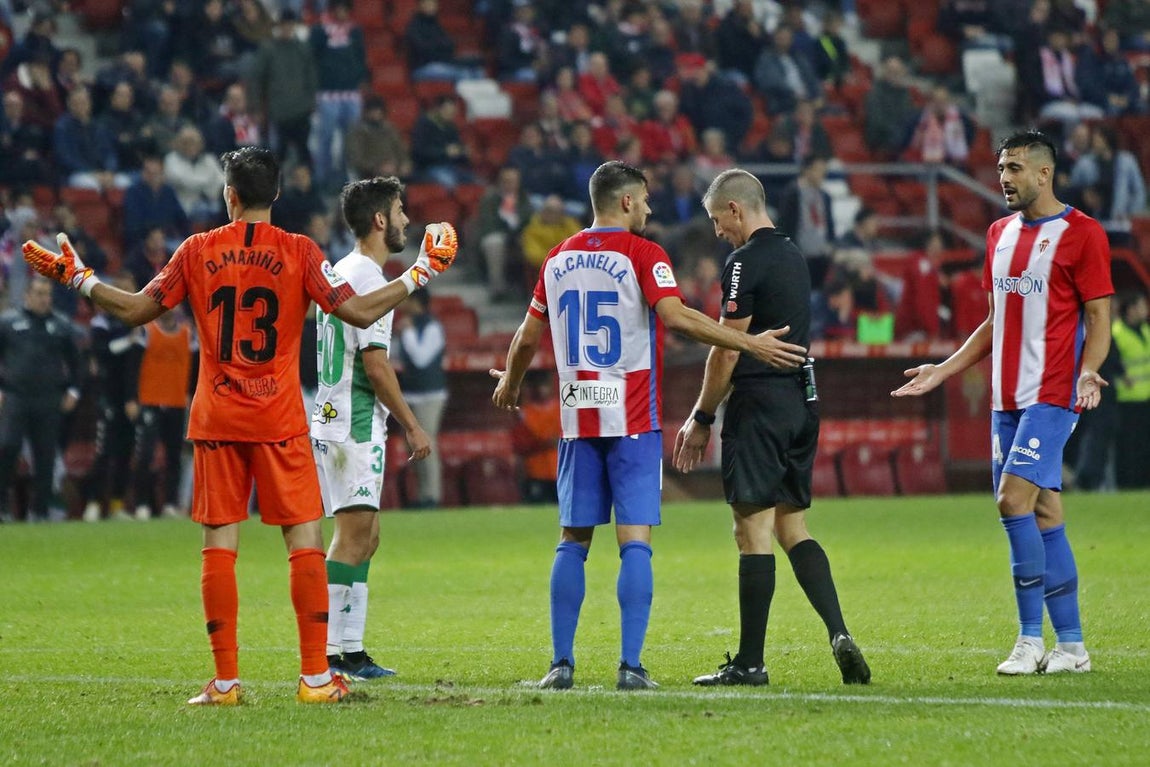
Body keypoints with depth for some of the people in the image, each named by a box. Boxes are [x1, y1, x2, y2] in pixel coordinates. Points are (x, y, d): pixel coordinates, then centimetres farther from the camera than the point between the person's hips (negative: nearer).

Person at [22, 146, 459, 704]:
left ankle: (225, 681, 1)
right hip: (280, 421, -1)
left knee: (219, 544, 3)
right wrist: (419, 274, 4)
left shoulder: (197, 251, 1)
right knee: (305, 539, 2)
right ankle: (316, 676, 0)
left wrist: (77, 278, 16)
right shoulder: (298, 253, -3)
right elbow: (358, 312, -7)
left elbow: (136, 310, 4)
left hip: (215, 421, 1)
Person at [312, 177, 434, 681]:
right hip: (356, 427, -10)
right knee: (353, 537, -11)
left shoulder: (339, 272, 16)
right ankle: (328, 653, -14)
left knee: (365, 536, 13)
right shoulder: (368, 278, -14)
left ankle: (351, 651, 13)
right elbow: (375, 363, -19)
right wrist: (413, 427, -12)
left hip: (330, 420, 10)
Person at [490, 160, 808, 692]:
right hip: (633, 422, -5)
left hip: (577, 420, 5)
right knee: (635, 542, -5)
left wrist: (509, 384, 36)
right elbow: (676, 317, -20)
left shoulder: (559, 259, 10)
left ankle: (561, 663, 7)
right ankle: (630, 666, -11)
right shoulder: (642, 254, -6)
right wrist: (750, 344, -20)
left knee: (573, 542, 9)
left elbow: (528, 336, 18)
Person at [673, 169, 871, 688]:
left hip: (760, 405, -9)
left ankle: (750, 662, -2)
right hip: (802, 399, 9)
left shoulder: (745, 262, -12)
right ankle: (839, 633, -3)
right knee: (793, 527, 12)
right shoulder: (792, 255, 15)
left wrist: (701, 419, -5)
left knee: (753, 531, -4)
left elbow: (727, 351, -14)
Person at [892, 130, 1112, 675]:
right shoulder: (1000, 234, 16)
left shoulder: (1081, 234, -6)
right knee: (1043, 514, 6)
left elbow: (1098, 318, -7)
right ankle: (1071, 645, 8)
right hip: (1006, 395, 7)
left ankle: (1031, 639, -12)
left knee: (1014, 499, -17)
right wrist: (943, 371, 18)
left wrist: (1088, 371, -24)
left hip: (1052, 394, -7)